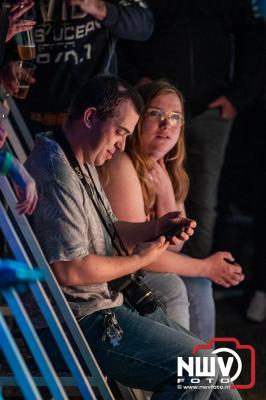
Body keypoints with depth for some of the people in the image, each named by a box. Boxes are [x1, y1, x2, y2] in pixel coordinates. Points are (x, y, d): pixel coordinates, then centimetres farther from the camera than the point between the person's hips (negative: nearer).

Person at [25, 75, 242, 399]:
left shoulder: (83, 164, 14)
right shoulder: (56, 175, -21)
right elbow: (69, 270, -27)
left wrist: (154, 228, 7)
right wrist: (139, 259, -13)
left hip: (102, 306, 11)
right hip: (77, 322, -11)